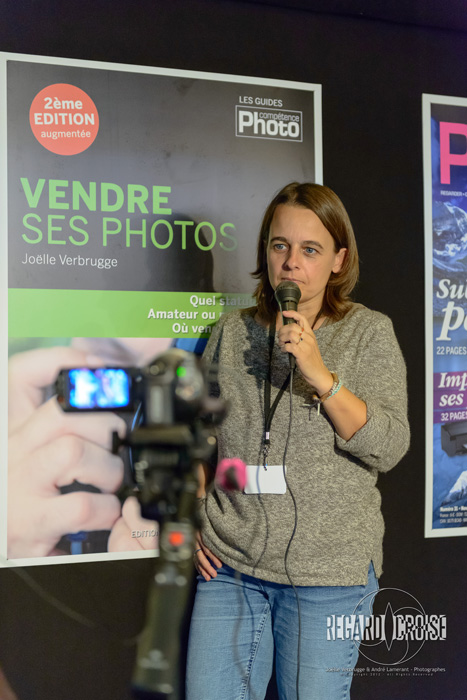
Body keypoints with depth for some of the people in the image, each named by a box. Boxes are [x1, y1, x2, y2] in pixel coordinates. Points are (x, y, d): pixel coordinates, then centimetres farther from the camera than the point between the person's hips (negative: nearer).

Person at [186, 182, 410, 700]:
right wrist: (189, 521, 6)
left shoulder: (369, 333, 0)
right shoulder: (232, 332, 8)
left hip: (328, 573, -2)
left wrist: (321, 376, -18)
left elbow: (389, 448, -8)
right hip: (229, 565, 3)